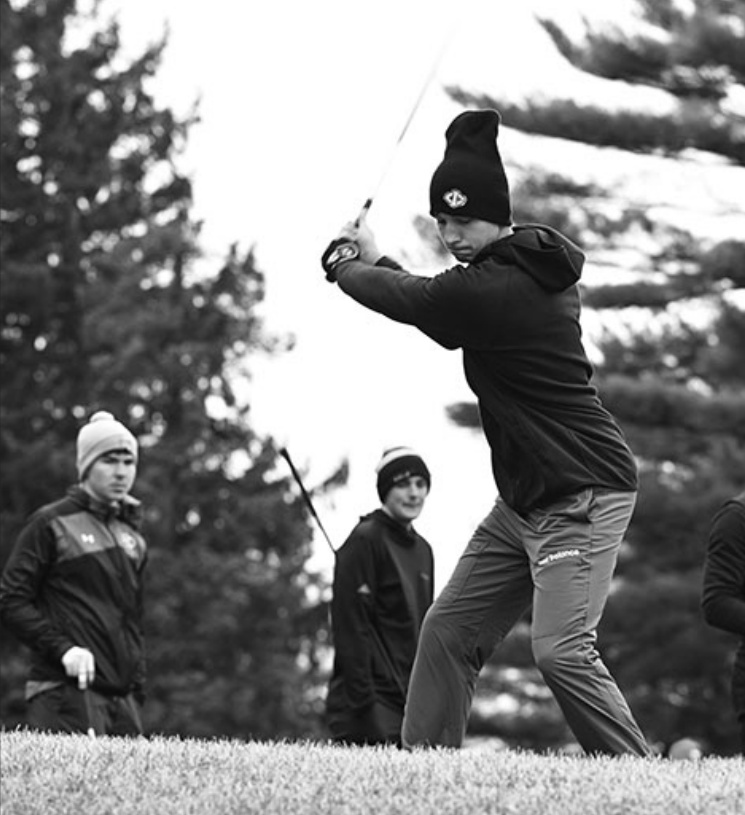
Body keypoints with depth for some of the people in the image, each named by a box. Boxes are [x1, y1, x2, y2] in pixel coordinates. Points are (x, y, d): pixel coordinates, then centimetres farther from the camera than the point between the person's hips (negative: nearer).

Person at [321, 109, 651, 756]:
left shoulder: (493, 290, -20)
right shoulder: (537, 265, 9)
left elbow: (405, 300, -5)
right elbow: (433, 302, 25)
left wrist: (345, 266, 14)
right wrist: (375, 262, 25)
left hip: (582, 496, -11)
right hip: (524, 499, 11)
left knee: (561, 651, -20)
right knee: (448, 631, 8)